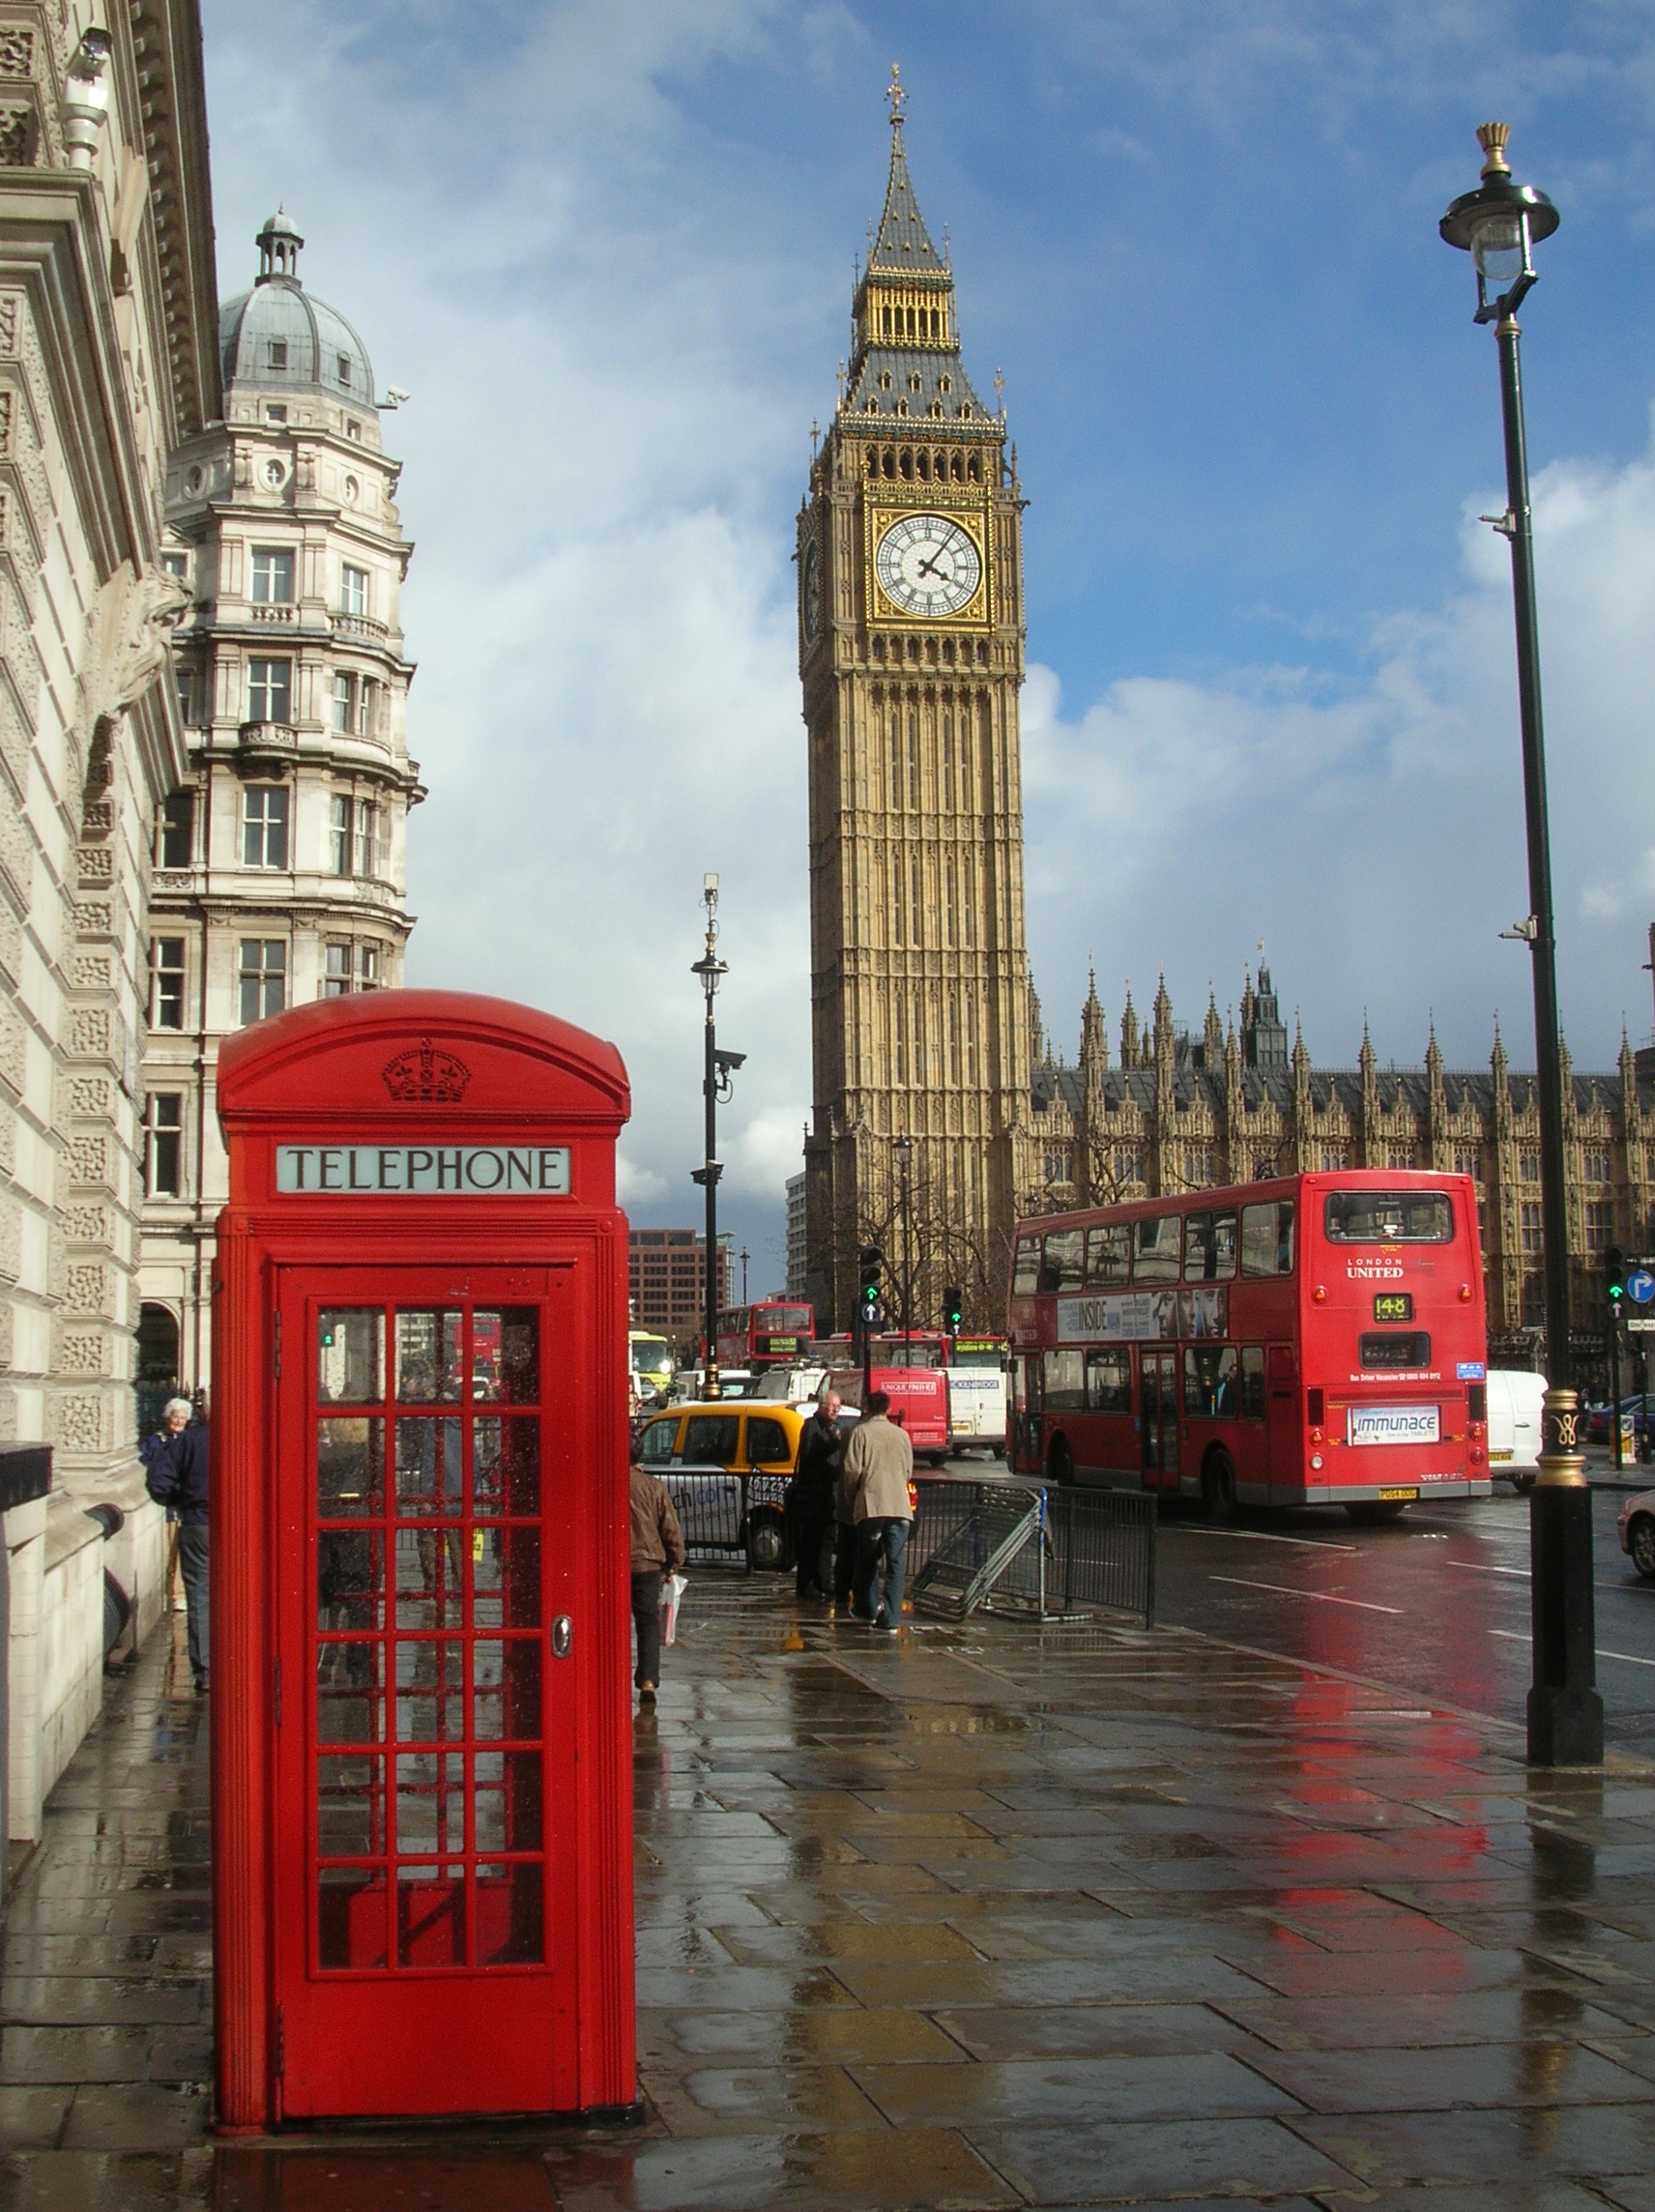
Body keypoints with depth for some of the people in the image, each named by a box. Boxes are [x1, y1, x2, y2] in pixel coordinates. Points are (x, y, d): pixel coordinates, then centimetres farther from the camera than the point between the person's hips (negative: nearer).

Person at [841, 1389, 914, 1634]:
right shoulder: (902, 1435, 11)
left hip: (871, 1504, -2)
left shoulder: (861, 1432, 0)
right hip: (900, 1506, 2)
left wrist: (852, 1498, 12)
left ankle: (867, 1607, 24)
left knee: (867, 1559, 15)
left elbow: (853, 1470, -4)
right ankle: (891, 1619, -6)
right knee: (895, 1563, 0)